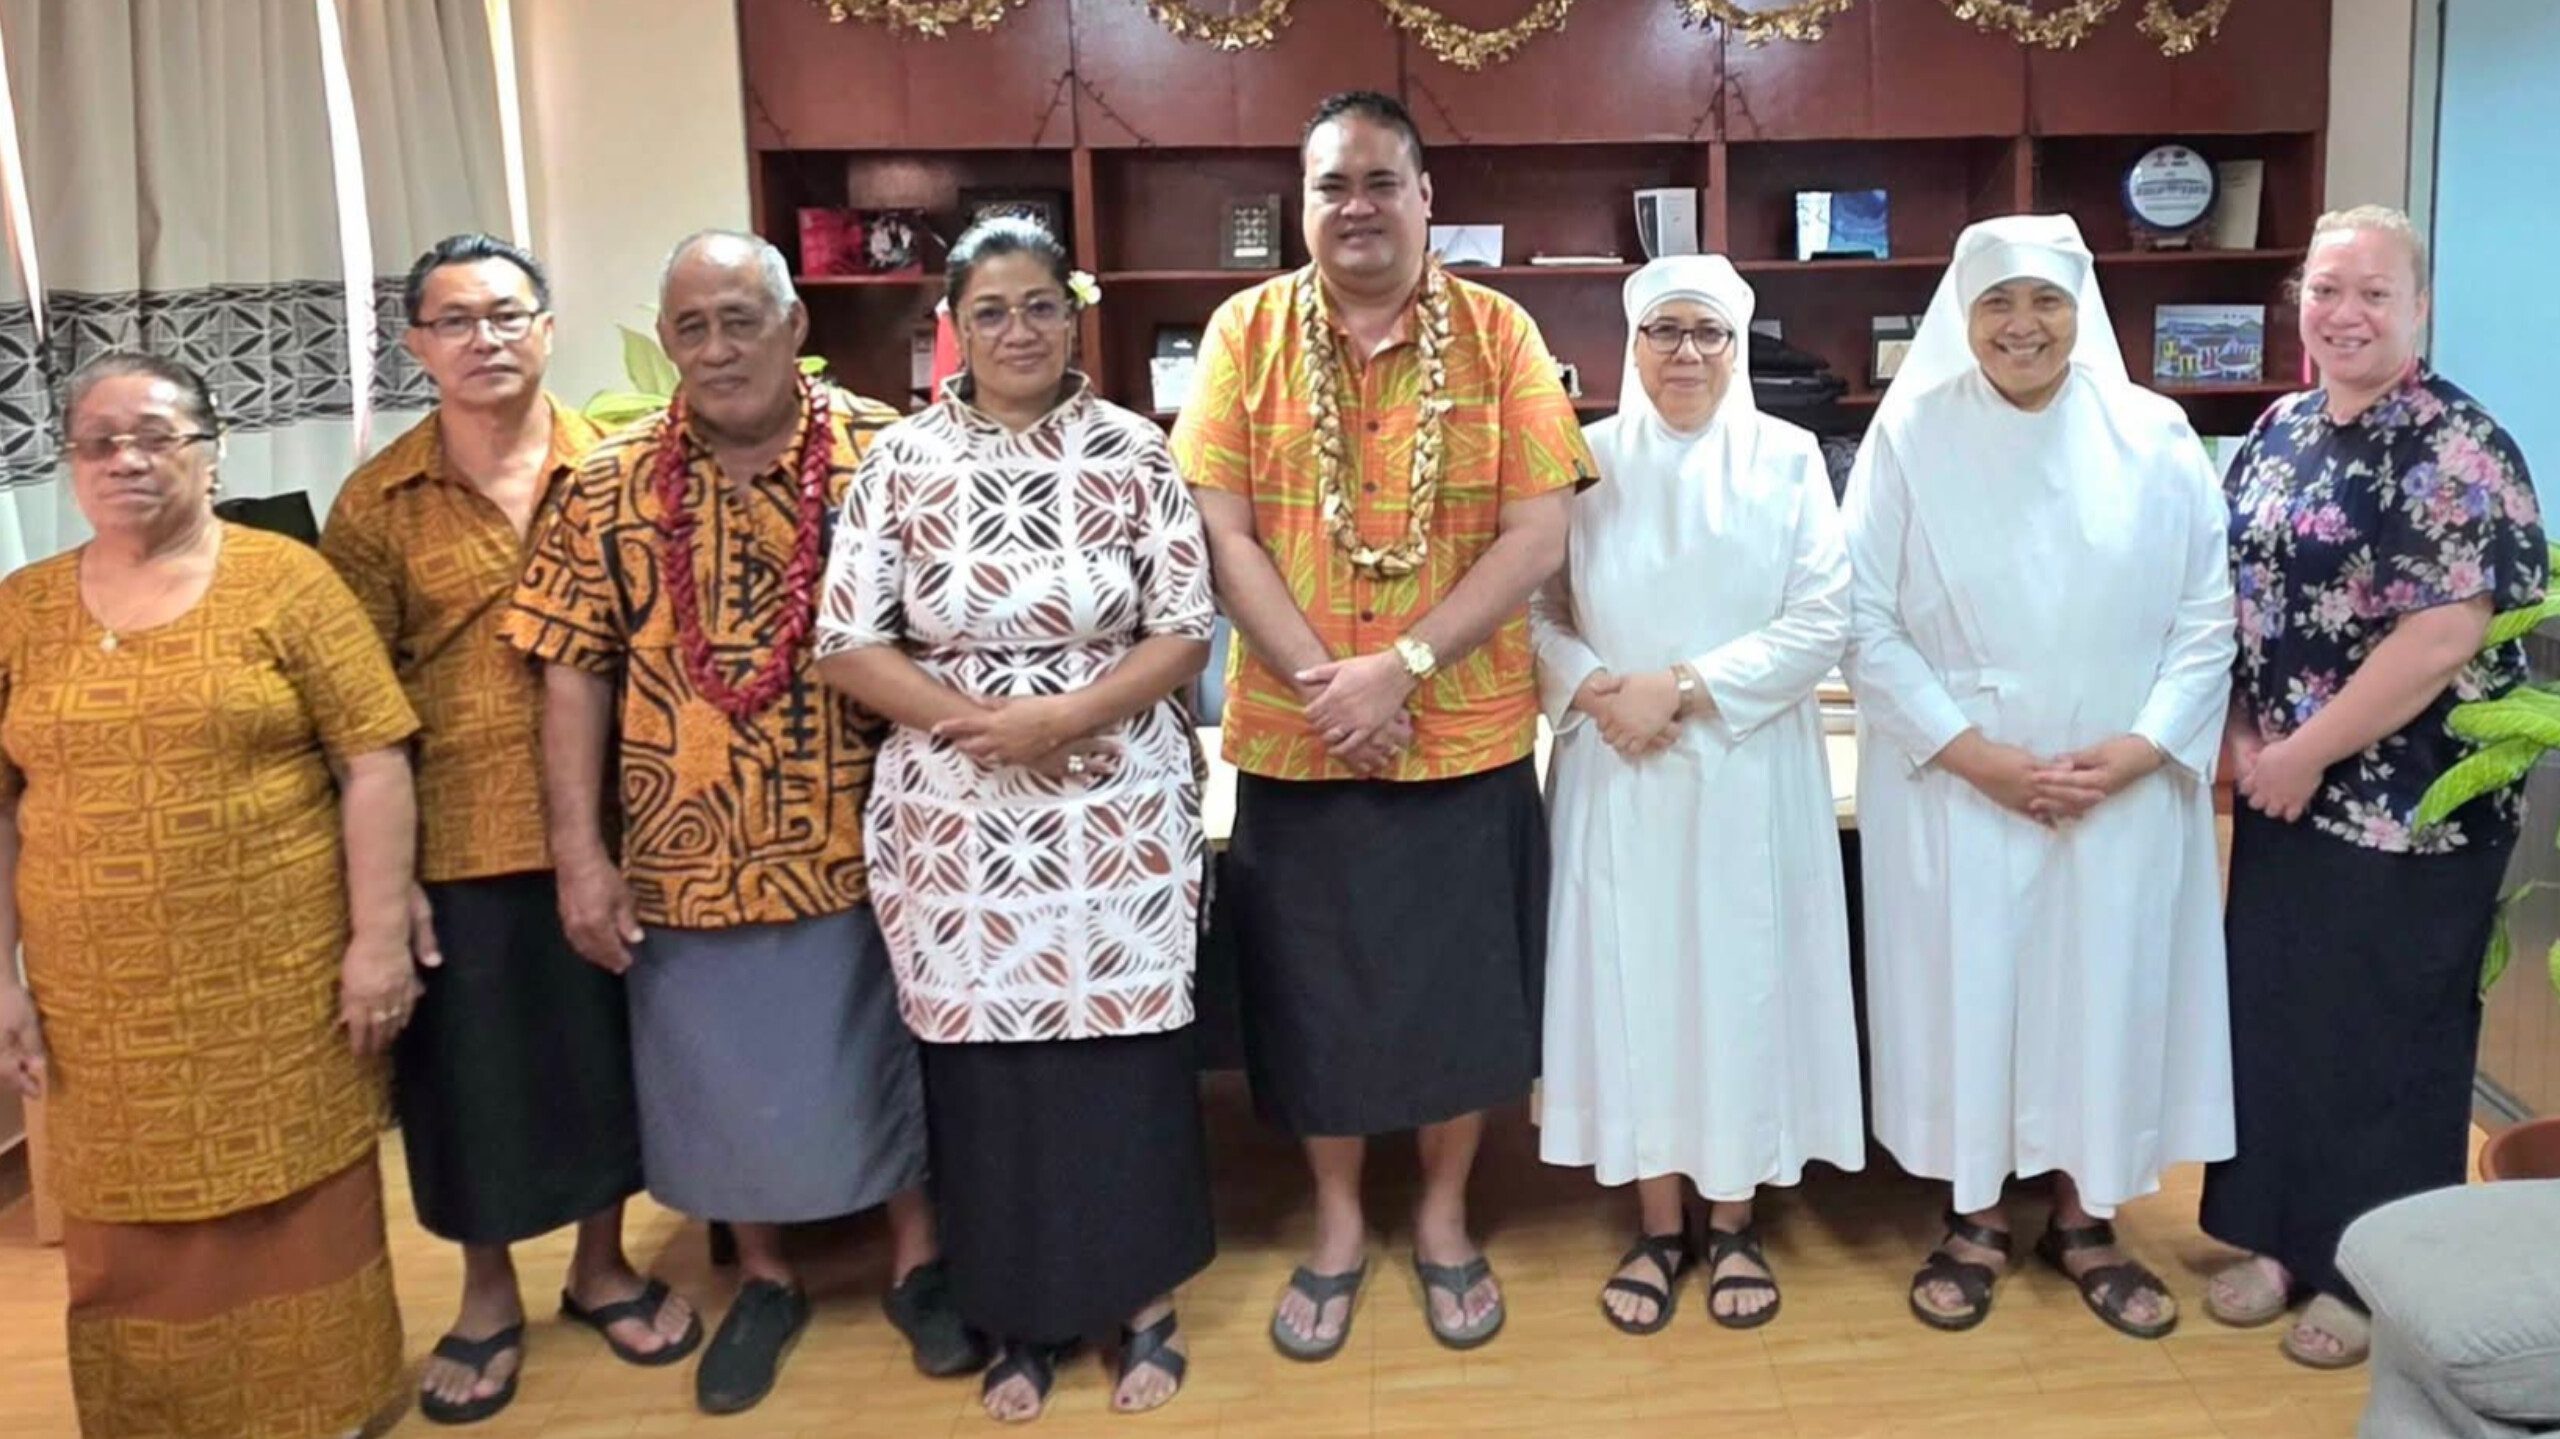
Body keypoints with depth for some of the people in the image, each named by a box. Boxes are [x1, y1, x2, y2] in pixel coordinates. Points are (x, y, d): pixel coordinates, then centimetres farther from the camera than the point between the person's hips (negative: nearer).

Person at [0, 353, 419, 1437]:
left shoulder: (285, 579, -4)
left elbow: (372, 764, -7)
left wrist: (380, 938, -12)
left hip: (280, 981, -3)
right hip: (101, 1000, 3)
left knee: (294, 1209, 9)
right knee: (134, 1232, 14)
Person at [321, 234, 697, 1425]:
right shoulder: (377, 501, -2)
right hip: (452, 843, 0)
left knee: (603, 1047, 13)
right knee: (471, 1066, 12)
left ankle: (600, 1265, 35)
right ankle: (488, 1295, 33)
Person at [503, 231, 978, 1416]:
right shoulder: (611, 486, -2)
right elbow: (573, 670, -2)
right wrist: (580, 852, -6)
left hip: (860, 843, -1)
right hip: (689, 854, 2)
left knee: (883, 1055, 14)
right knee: (724, 1073, 16)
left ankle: (917, 1262, 35)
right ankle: (764, 1280, 37)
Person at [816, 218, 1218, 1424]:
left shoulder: (1133, 453, -1)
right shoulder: (902, 460, 0)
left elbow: (1185, 633, -3)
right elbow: (846, 645, -2)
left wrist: (1066, 716, -18)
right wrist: (974, 721, -15)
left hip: (1120, 810, 0)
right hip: (957, 816, 1)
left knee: (1125, 1048, 7)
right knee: (984, 1062, 9)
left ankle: (1145, 1304, 28)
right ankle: (1019, 1315, 29)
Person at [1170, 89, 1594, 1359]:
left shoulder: (1497, 334, -2)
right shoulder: (1247, 330, 0)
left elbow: (1539, 534, -8)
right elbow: (1221, 532, -6)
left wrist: (1400, 667, -17)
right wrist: (1324, 682, -16)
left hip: (1468, 736, 0)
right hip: (1295, 738, 1)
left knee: (1460, 989, 12)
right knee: (1316, 989, 13)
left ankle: (1444, 1218, 34)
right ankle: (1336, 1224, 34)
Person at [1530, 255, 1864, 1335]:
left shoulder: (1787, 459, 1)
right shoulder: (1587, 460, 4)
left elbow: (1823, 622, -6)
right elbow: (1535, 609, 3)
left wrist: (1683, 689, -14)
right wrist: (1595, 692, -15)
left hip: (1749, 772, -1)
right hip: (1616, 773, 1)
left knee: (1743, 982, 6)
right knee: (1633, 982, 5)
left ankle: (1733, 1221, 23)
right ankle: (1658, 1224, 20)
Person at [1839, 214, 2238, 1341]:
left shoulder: (2154, 438, 0)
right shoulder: (1908, 435, -5)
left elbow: (2206, 617, 2)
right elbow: (1866, 620, -7)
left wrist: (2144, 747, -11)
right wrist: (1972, 752, -13)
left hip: (2123, 792, 2)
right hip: (1954, 789, -1)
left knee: (2106, 992, 9)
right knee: (1962, 989, 6)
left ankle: (2083, 1216, 29)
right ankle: (1974, 1218, 25)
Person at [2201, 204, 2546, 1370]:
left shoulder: (2458, 449, -13)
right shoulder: (2278, 432, 8)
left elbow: (2445, 637, -20)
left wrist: (2308, 753, -17)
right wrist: (2240, 739, -1)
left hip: (2406, 804, -6)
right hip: (2280, 793, 6)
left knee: (2386, 1036, 6)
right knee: (2276, 1013, 13)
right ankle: (2283, 1238, 29)